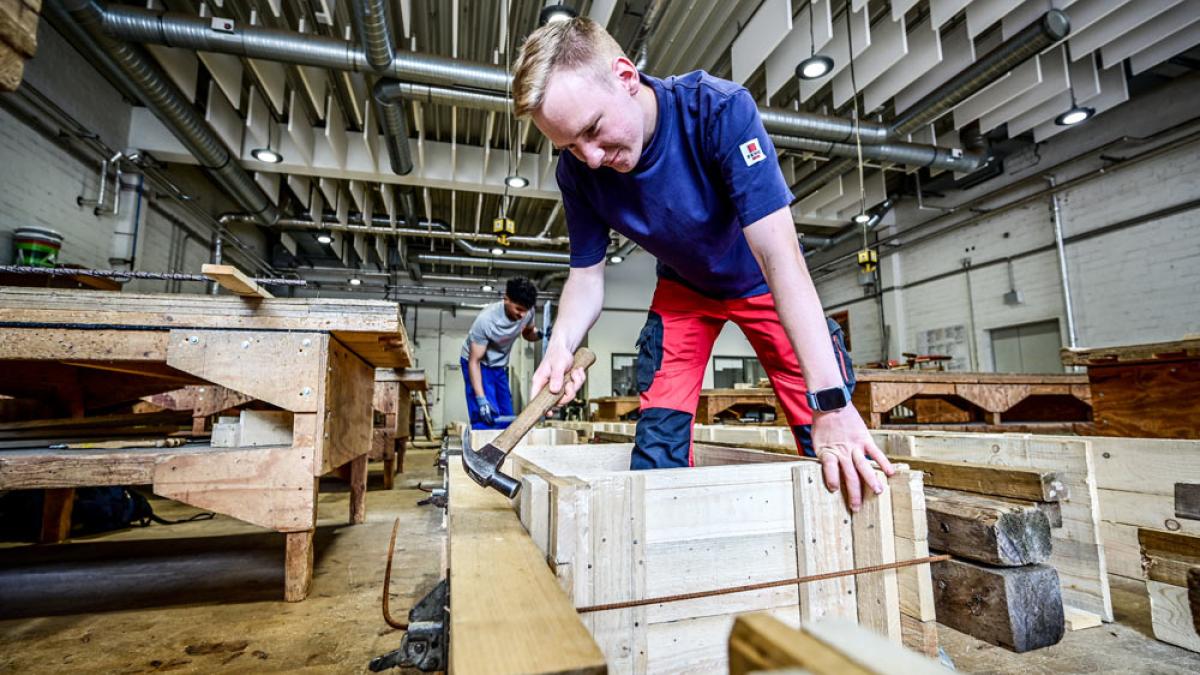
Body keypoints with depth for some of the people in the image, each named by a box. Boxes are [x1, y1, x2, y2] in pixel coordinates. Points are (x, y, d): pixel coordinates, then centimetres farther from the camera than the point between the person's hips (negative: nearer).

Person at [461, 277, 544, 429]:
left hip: (500, 366, 6)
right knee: (485, 419, -18)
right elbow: (474, 361, -29)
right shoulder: (486, 320, -35)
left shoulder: (527, 312, -19)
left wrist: (539, 334, -21)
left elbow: (527, 333, 5)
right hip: (478, 364, -6)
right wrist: (481, 400, -35)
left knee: (506, 418, 5)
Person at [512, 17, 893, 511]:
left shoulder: (720, 109, -33)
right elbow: (586, 273, -11)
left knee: (831, 433, -10)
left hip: (761, 283, -2)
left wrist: (831, 403, -42)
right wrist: (561, 345, -33)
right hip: (683, 290, 3)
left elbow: (780, 257, -38)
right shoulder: (578, 170, -21)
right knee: (658, 435, -8)